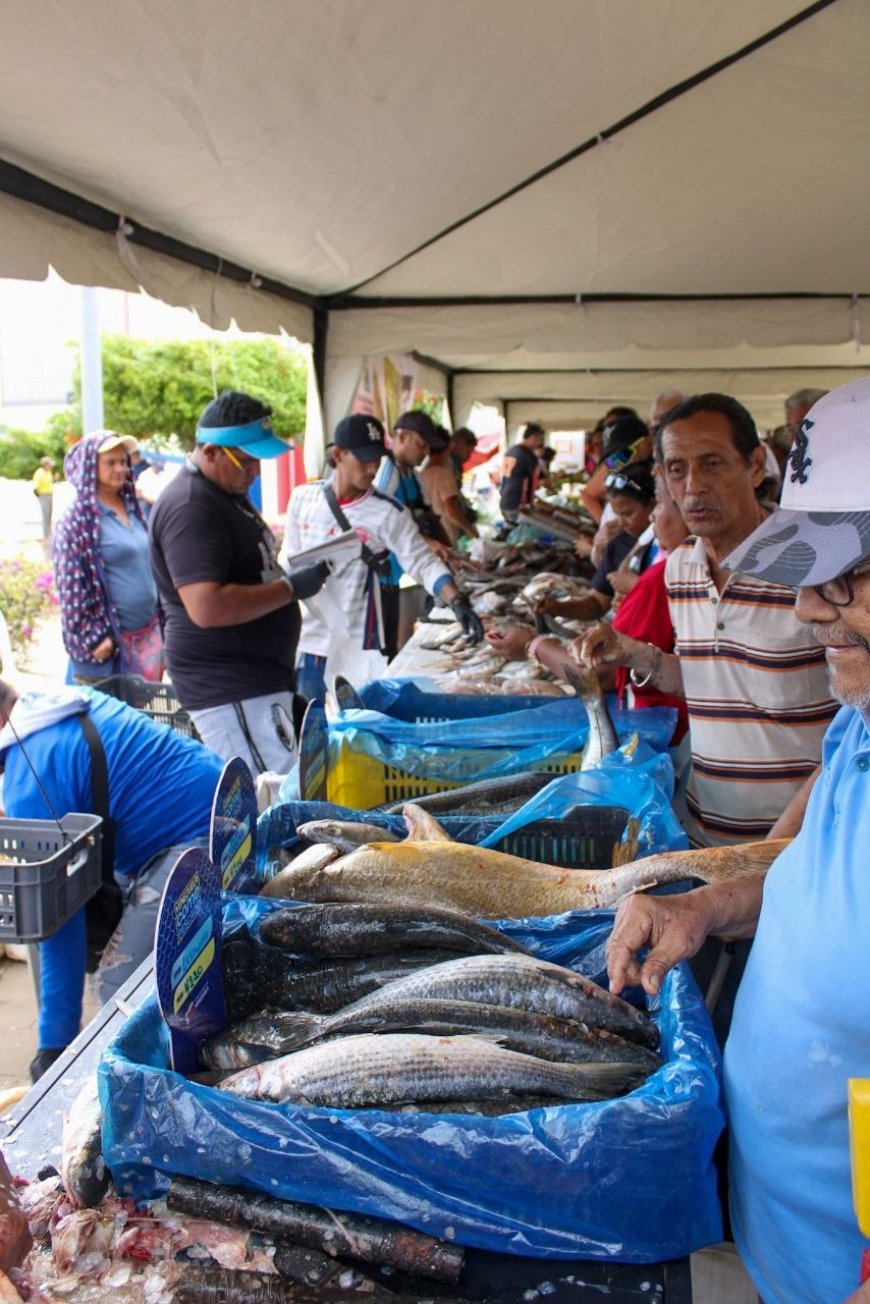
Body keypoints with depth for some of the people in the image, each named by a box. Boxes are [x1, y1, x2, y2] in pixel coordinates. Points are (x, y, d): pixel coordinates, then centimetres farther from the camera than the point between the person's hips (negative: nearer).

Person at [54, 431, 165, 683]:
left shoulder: (132, 508, 11)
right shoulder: (78, 520, -11)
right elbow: (72, 586, -13)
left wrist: (160, 618, 16)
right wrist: (92, 637, -16)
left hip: (148, 632, 7)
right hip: (111, 640, -7)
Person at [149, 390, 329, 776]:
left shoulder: (229, 491, 15)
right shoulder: (189, 508, -18)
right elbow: (208, 607, -28)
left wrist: (298, 574, 12)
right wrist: (292, 588, -20)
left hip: (261, 678, 10)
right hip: (231, 691, -10)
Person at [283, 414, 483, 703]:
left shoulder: (388, 513, -9)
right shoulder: (302, 497, 1)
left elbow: (424, 563, -13)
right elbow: (290, 559, 11)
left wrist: (458, 602, -27)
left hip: (357, 647, -3)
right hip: (307, 640, 3)